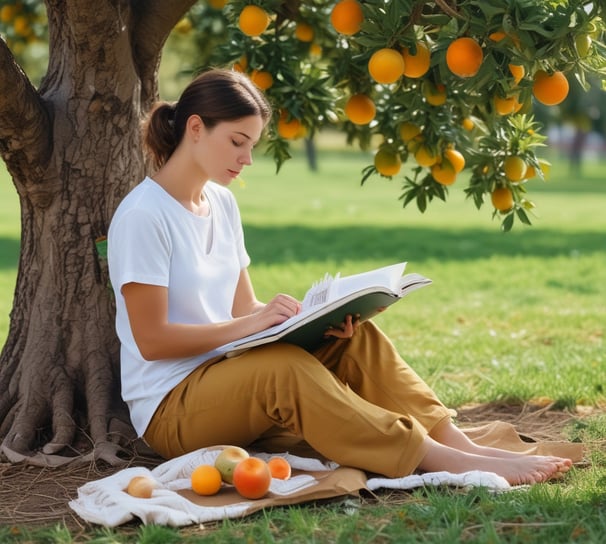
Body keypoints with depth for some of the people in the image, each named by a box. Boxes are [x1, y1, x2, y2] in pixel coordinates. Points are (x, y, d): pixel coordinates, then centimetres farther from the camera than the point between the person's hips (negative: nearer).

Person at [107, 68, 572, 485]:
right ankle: (441, 460, -36)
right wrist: (251, 323, -24)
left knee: (354, 338, -10)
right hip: (168, 409, -8)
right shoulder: (143, 215, -14)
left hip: (227, 377, 8)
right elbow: (151, 340, -17)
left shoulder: (221, 203, 11)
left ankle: (456, 440, -22)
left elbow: (243, 308, 10)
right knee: (283, 367, -34)